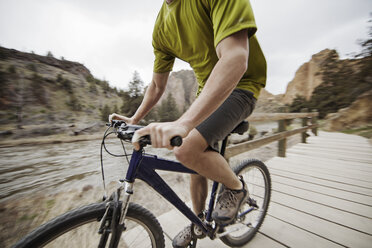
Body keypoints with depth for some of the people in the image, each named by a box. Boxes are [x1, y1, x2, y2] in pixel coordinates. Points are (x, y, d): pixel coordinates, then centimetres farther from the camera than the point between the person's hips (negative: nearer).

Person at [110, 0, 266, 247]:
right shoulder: (162, 27, 5)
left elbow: (235, 59, -34)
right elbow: (157, 86, 9)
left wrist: (184, 122, -45)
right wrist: (133, 120, 4)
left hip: (239, 86, -6)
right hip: (207, 91, 7)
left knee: (188, 149, -28)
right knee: (196, 160, 7)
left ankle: (236, 187, 5)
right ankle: (199, 221, 35)